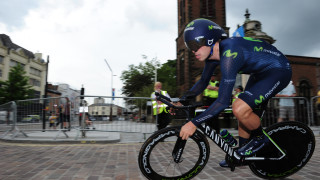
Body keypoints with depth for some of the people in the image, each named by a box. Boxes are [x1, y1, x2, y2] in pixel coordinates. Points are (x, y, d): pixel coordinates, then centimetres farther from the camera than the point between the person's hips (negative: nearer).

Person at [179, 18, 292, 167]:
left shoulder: (229, 55, -34)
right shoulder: (212, 52, -6)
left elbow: (223, 101, -37)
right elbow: (203, 82, 8)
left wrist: (194, 123, -34)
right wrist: (180, 102, 2)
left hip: (278, 70, -9)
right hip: (260, 71, 9)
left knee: (239, 109, -24)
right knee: (244, 112, 9)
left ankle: (260, 138, 6)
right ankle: (242, 154, 25)